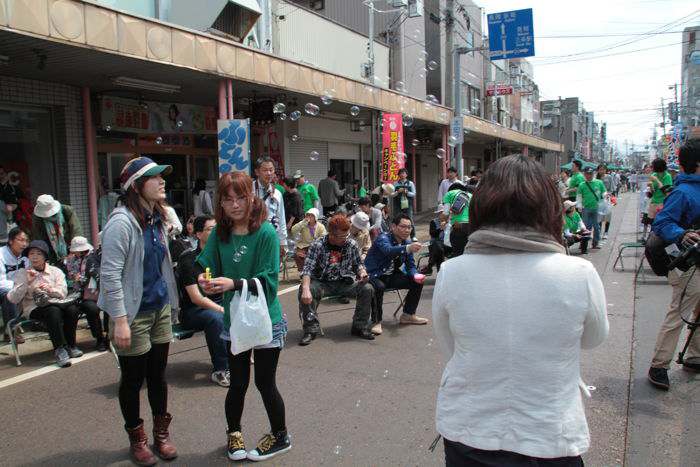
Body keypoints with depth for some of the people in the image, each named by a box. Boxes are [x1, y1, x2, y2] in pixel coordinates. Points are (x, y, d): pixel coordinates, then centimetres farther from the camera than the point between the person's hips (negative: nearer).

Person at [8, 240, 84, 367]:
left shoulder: (55, 271, 13)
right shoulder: (21, 274, 8)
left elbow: (63, 293, 1)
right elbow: (13, 299, -3)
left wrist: (51, 290, -20)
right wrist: (27, 282, -16)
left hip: (55, 303, 3)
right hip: (34, 308, -2)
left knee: (72, 308, -30)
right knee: (53, 311, -35)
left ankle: (70, 346, -15)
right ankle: (59, 349, -29)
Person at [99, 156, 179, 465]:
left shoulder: (157, 218, 7)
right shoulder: (122, 222, -18)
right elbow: (110, 274, -20)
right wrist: (120, 321, -22)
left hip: (160, 309, 7)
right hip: (134, 314, -7)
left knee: (158, 374, 16)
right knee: (133, 379, 9)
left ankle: (161, 433, 32)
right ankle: (136, 438, 29)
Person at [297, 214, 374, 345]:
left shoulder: (351, 244, -2)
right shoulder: (317, 246, -13)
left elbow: (358, 264, 12)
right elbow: (307, 269, -21)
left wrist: (362, 272, -13)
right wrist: (306, 289, -38)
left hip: (344, 283, 2)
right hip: (322, 283, -2)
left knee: (367, 288, -22)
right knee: (303, 291, -32)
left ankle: (360, 327, -5)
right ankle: (311, 328, -15)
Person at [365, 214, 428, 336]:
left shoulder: (407, 243, 2)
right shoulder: (383, 238, -20)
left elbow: (410, 266, 7)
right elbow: (388, 250, -44)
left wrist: (415, 275, -16)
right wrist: (408, 248, -60)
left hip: (391, 276, 7)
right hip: (374, 276, -7)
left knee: (417, 282, -1)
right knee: (379, 287, -38)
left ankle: (408, 315, 15)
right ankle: (376, 321, -19)